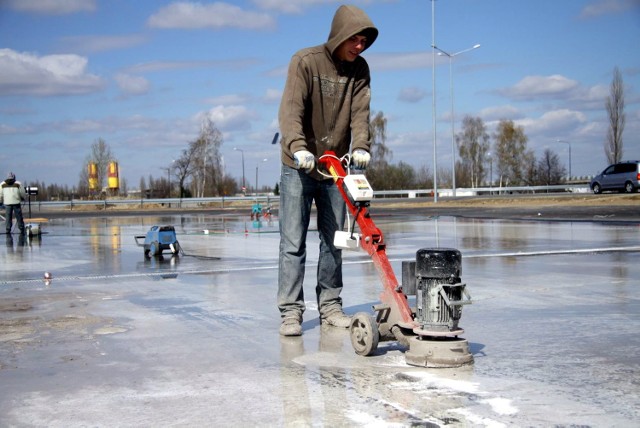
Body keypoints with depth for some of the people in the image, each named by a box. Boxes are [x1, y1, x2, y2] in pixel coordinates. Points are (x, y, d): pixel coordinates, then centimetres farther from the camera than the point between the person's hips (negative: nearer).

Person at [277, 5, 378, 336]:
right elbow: (291, 109, -24)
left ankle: (330, 306, 19)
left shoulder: (359, 70, 2)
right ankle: (291, 311, 0)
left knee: (334, 241, 9)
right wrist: (298, 147, -40)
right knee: (293, 243, -5)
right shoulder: (305, 61, -13)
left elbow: (360, 113, -8)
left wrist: (361, 146, -26)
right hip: (298, 167, -5)